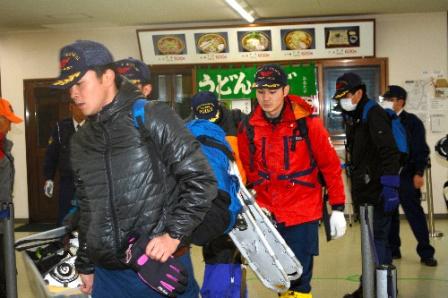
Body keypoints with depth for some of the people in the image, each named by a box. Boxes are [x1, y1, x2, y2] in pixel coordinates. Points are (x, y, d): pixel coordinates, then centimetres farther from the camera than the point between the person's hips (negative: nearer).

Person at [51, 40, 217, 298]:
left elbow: (201, 180, -11)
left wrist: (174, 234, -16)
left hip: (161, 268, -5)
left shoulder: (153, 118, -9)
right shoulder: (81, 141, 11)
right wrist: (85, 264, 20)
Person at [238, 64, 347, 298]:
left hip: (302, 213, -3)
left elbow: (331, 165, -5)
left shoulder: (306, 123, -9)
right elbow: (246, 171, 8)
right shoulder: (249, 128, 0)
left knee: (298, 278, 1)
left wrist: (338, 209, -5)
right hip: (267, 214, 4)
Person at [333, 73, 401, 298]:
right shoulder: (352, 117, 16)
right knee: (372, 238, 15)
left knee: (377, 238, -7)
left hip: (377, 191, -9)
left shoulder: (373, 114, -13)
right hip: (365, 190, 9)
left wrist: (390, 186, -27)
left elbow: (389, 152, -22)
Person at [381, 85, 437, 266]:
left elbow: (421, 150, -8)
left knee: (415, 214, -1)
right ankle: (392, 249, 21)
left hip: (406, 177, -5)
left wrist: (419, 173, -14)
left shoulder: (412, 122, -4)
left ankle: (426, 253, 6)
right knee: (389, 214, 10)